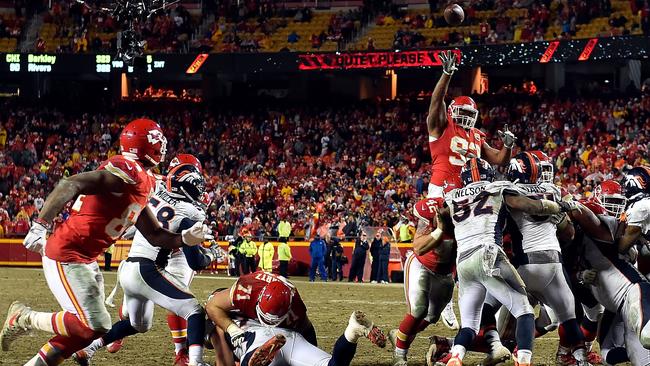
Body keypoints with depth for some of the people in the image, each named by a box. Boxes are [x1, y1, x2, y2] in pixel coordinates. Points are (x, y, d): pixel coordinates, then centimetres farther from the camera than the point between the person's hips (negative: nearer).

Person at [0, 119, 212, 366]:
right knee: (93, 326, -14)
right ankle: (25, 318, 3)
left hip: (87, 261, 10)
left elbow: (155, 235, 20)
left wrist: (185, 239, 3)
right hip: (66, 256, -10)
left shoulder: (143, 182, 12)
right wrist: (40, 225, -31)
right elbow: (71, 185, -27)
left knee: (97, 327, 11)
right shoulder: (128, 171, -18)